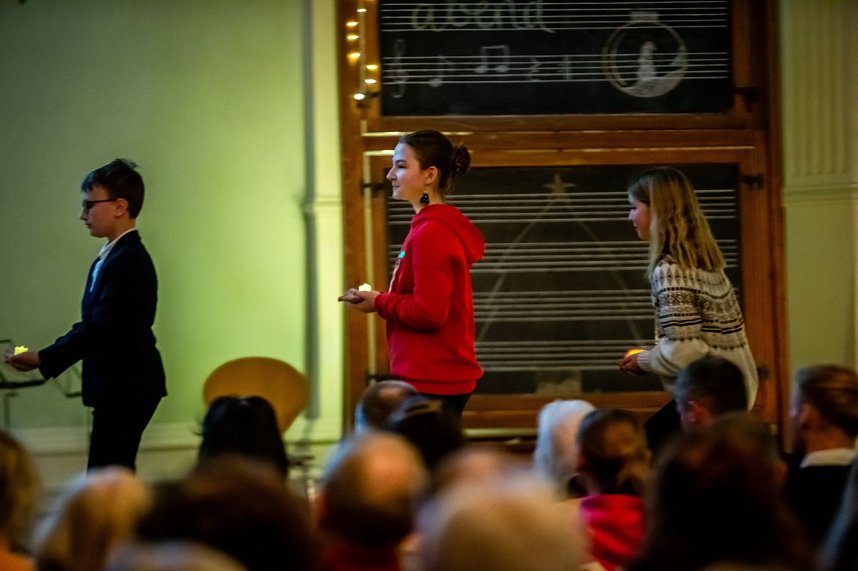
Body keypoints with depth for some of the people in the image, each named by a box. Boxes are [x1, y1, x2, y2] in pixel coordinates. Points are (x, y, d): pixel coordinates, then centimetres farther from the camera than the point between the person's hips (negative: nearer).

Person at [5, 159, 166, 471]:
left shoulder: (127, 261, -18)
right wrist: (47, 357, 4)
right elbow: (93, 325, 15)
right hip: (121, 387, 10)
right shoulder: (113, 256, 15)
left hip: (126, 389, -10)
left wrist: (44, 358, -20)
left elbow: (101, 330, -24)